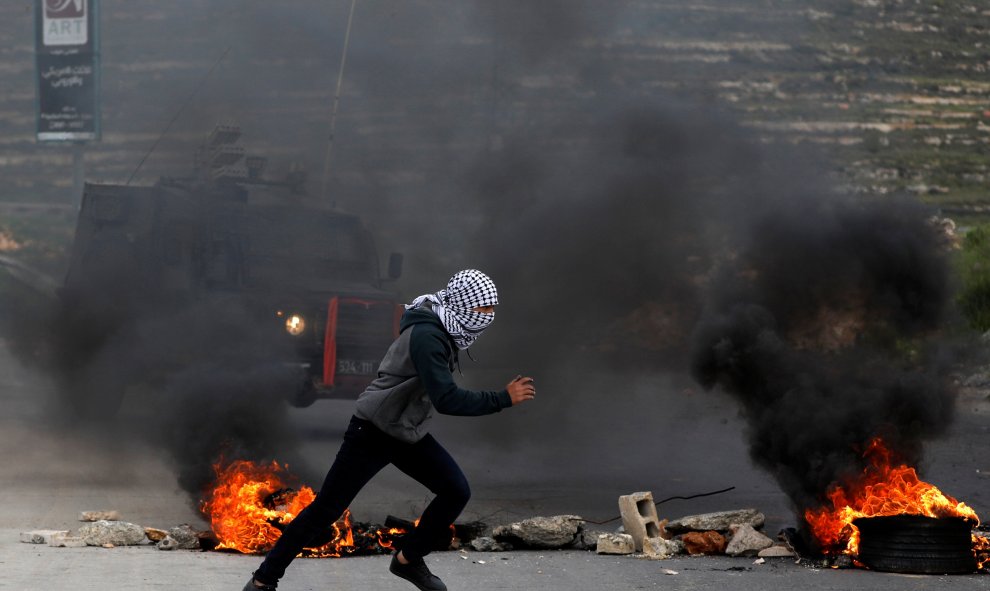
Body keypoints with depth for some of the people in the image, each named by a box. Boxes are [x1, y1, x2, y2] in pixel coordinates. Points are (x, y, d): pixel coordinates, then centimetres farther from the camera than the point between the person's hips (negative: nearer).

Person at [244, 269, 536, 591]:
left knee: (457, 491, -1)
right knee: (326, 508, -6)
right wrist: (504, 399, -30)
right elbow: (447, 400, -35)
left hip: (410, 434, 9)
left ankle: (408, 560, 16)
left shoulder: (444, 329, 0)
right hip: (373, 432, -9)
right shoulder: (427, 336, -29)